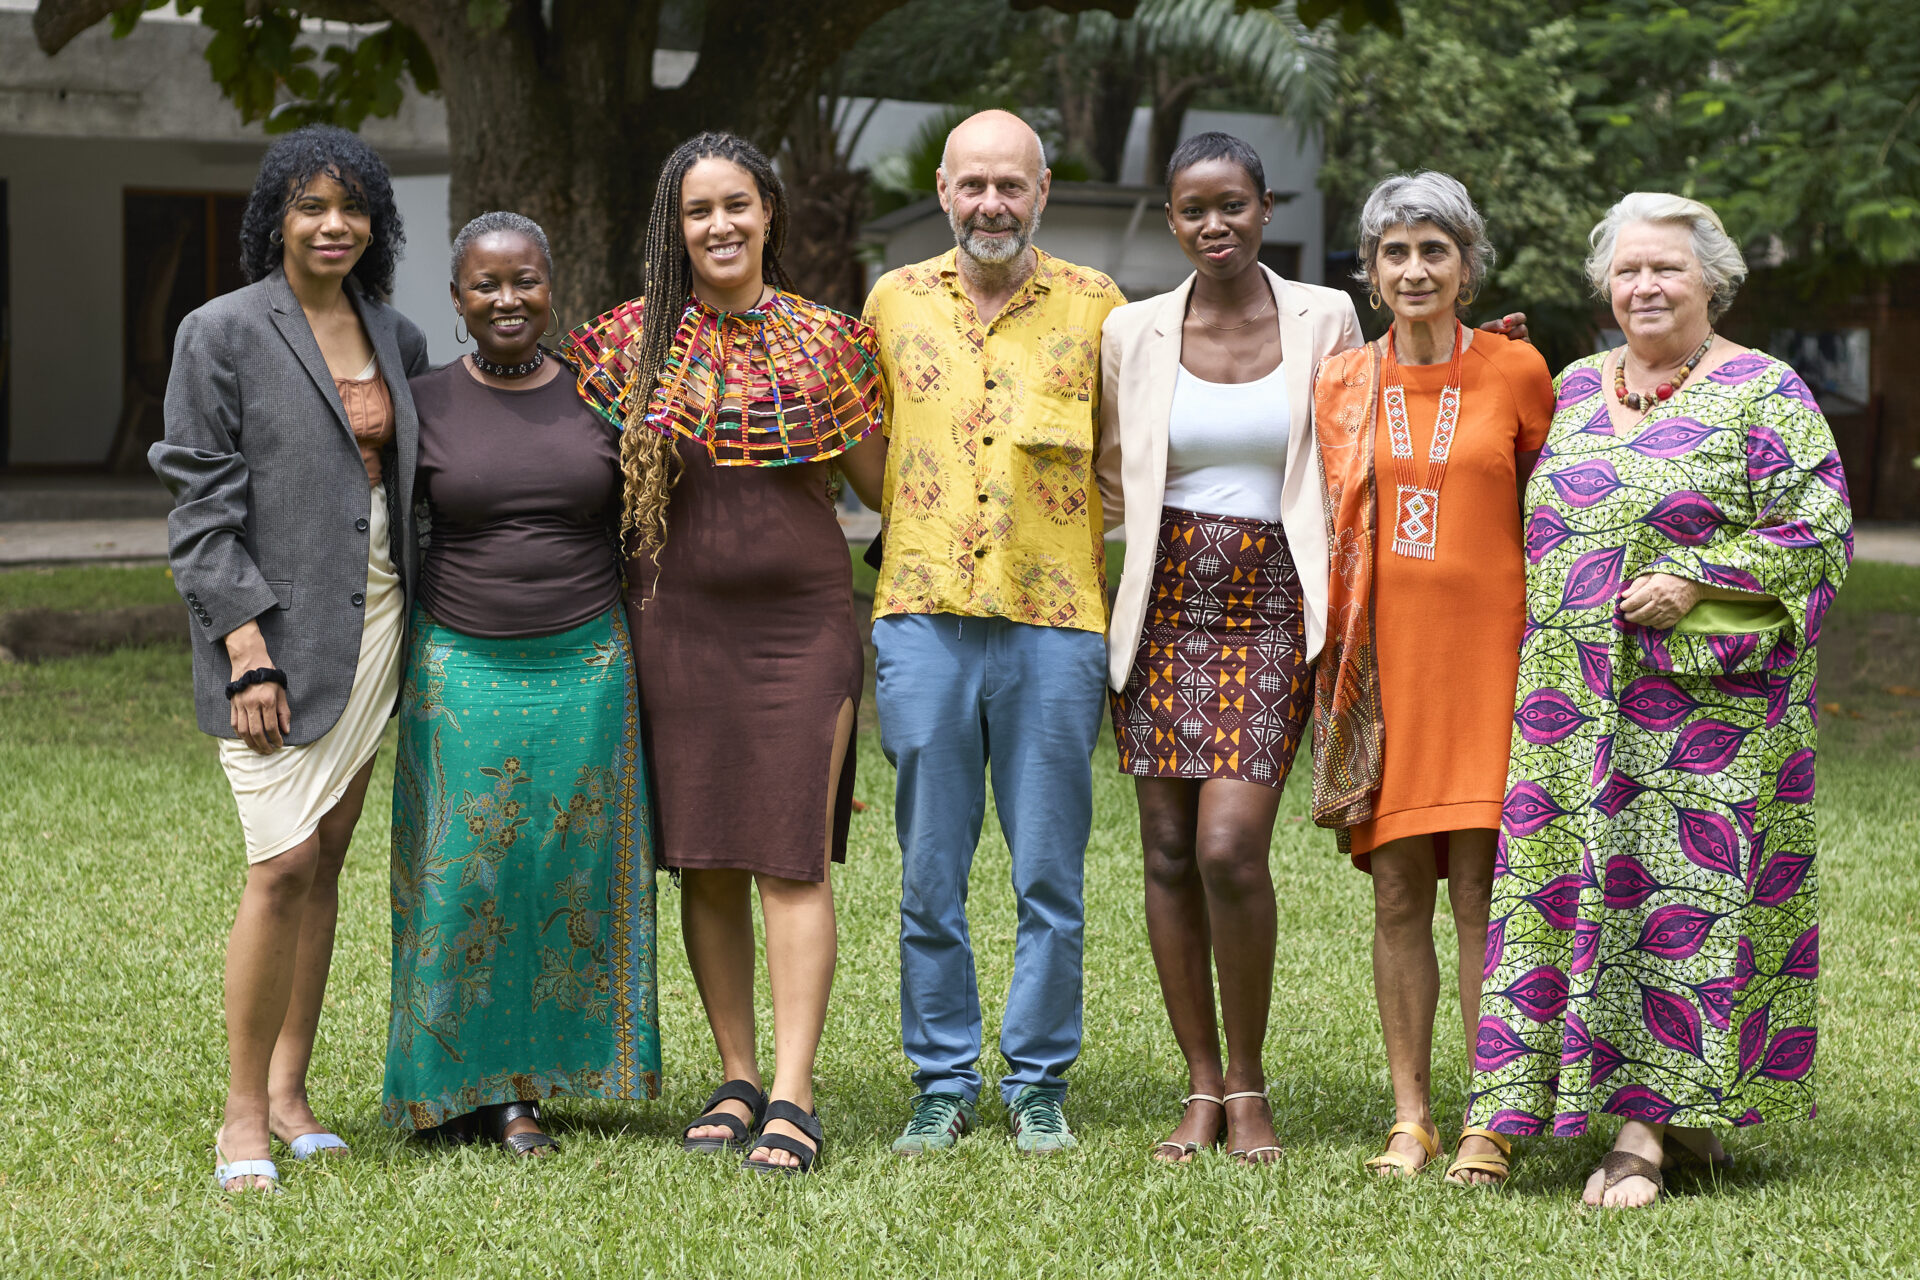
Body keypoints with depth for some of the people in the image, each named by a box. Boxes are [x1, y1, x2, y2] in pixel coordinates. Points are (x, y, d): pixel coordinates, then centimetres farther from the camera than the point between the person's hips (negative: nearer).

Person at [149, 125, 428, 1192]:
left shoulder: (396, 337, 12)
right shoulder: (223, 334, -4)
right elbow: (201, 506, -8)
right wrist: (247, 647, -16)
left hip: (374, 622, 6)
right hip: (277, 629, -6)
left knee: (326, 862, 8)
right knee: (284, 864, -12)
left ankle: (290, 1090, 16)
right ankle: (244, 1114, -2)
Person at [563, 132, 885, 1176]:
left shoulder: (825, 340, 5)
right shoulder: (635, 340, 4)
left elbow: (881, 480, 13)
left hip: (802, 621, -1)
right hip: (678, 622, 1)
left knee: (793, 857, -6)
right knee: (705, 861, 5)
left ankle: (792, 1094, -6)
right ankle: (736, 1077, 15)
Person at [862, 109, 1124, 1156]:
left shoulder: (1096, 307, 4)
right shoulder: (893, 303, 9)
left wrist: (1101, 565, 2)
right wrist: (907, 538, 10)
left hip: (1054, 619, -1)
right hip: (924, 618, 1)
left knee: (1049, 875, 3)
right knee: (929, 873, 4)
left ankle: (1038, 1081, 14)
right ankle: (943, 1082, 14)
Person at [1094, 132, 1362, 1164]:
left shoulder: (1325, 321, 2)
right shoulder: (1132, 333, 7)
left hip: (1269, 610, -2)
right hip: (1164, 605, 2)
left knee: (1230, 848, -15)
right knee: (1170, 853, 2)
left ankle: (1249, 1088, 0)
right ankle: (1201, 1089, 12)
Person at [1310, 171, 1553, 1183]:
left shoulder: (1516, 373, 1)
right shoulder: (1342, 385, 7)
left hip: (1486, 645, -2)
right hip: (1385, 653, 2)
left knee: (1481, 889, -4)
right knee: (1398, 891, 3)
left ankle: (1488, 1124, 2)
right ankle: (1410, 1116, 10)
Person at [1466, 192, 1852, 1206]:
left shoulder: (1765, 396, -2)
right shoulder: (1577, 388, 15)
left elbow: (1816, 533, -7)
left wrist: (1698, 587, -16)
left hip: (1704, 697, -6)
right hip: (1575, 701, 6)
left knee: (1683, 886, -8)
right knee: (1568, 886, 2)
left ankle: (1646, 1130, -10)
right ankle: (1684, 1115, 9)